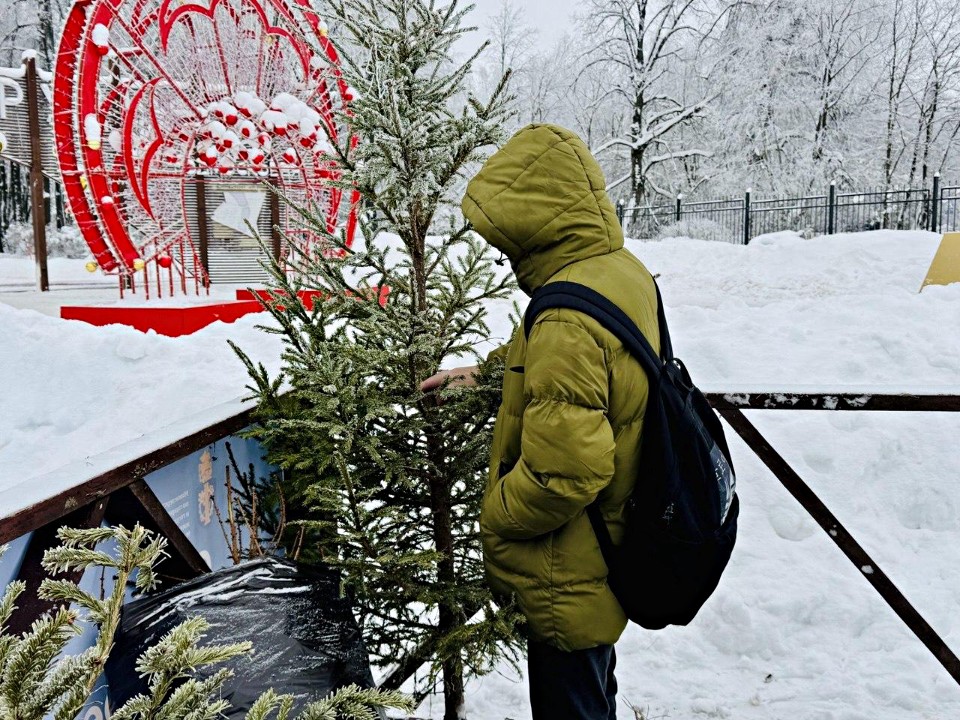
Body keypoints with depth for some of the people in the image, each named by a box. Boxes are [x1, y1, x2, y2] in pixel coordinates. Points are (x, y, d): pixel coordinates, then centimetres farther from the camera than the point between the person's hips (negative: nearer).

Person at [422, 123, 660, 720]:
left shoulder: (567, 319, -32)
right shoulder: (623, 271, -1)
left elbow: (563, 469, -33)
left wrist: (494, 520, -15)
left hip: (569, 581, -9)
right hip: (611, 555, 9)